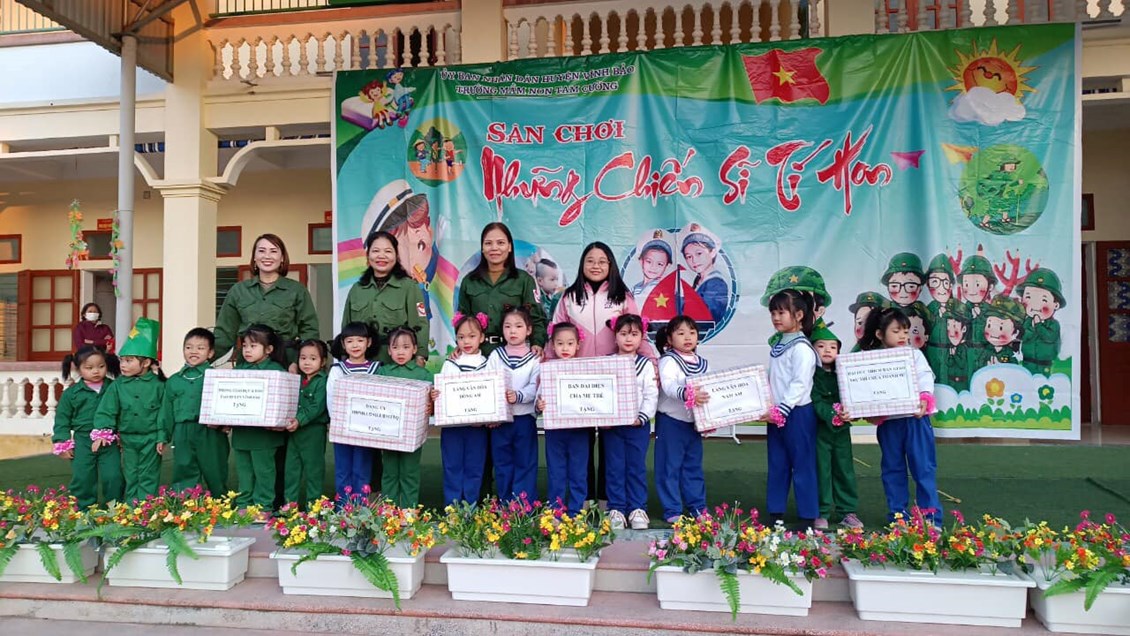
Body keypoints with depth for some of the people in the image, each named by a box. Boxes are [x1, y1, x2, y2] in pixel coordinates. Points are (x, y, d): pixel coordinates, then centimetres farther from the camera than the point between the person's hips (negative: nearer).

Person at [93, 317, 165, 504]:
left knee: (148, 476, 4)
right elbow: (106, 410, -1)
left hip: (151, 438, -3)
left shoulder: (158, 384, -9)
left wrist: (162, 438, -8)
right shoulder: (117, 385, -1)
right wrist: (102, 434, -10)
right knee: (130, 476, 12)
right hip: (128, 438, 3)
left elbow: (164, 412, -7)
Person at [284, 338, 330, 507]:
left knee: (313, 469, 4)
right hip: (294, 431, 7)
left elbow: (317, 407, -18)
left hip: (314, 431, -6)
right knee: (291, 468, 12)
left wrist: (300, 420, -26)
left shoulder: (322, 381, -10)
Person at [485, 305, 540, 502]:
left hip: (525, 417, -2)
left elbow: (535, 388, -10)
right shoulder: (495, 356, 5)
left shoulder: (534, 358, 1)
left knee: (525, 462, 3)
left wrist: (518, 396, -28)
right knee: (502, 463, 9)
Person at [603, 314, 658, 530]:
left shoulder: (646, 364, 2)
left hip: (638, 424, 0)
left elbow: (651, 395, -2)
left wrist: (642, 417, -14)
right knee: (614, 467, 5)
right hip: (611, 424, 1)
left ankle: (637, 508, 14)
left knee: (637, 466, 5)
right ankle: (616, 509, 13)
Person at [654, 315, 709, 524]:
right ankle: (672, 510, 8)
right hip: (671, 421, -6)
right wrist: (687, 394, -45)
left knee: (693, 466, 16)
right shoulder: (668, 361, -12)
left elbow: (708, 390, 16)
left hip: (694, 421, 6)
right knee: (670, 466, 0)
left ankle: (697, 506, 26)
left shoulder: (702, 363, 10)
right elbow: (668, 385, -28)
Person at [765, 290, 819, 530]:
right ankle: (775, 512, 23)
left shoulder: (802, 348, -14)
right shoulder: (778, 345, 13)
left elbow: (799, 385, -20)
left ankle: (808, 517, 9)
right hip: (776, 414, 9)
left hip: (797, 413, -9)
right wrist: (771, 409, 10)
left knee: (802, 465, 1)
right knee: (777, 465, 14)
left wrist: (781, 410, -22)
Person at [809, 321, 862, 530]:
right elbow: (816, 402, -14)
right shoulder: (812, 374, -6)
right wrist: (832, 415, -26)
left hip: (842, 429, 4)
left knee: (844, 469, 9)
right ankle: (822, 512, 12)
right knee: (821, 470, 2)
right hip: (820, 429, -4)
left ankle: (847, 511, 20)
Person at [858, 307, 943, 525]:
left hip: (916, 418, 0)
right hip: (888, 421, 1)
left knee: (924, 466, 1)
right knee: (893, 468, 10)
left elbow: (925, 377, -5)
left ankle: (930, 513, 9)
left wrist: (924, 398, -23)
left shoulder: (915, 354, 7)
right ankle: (897, 514, 20)